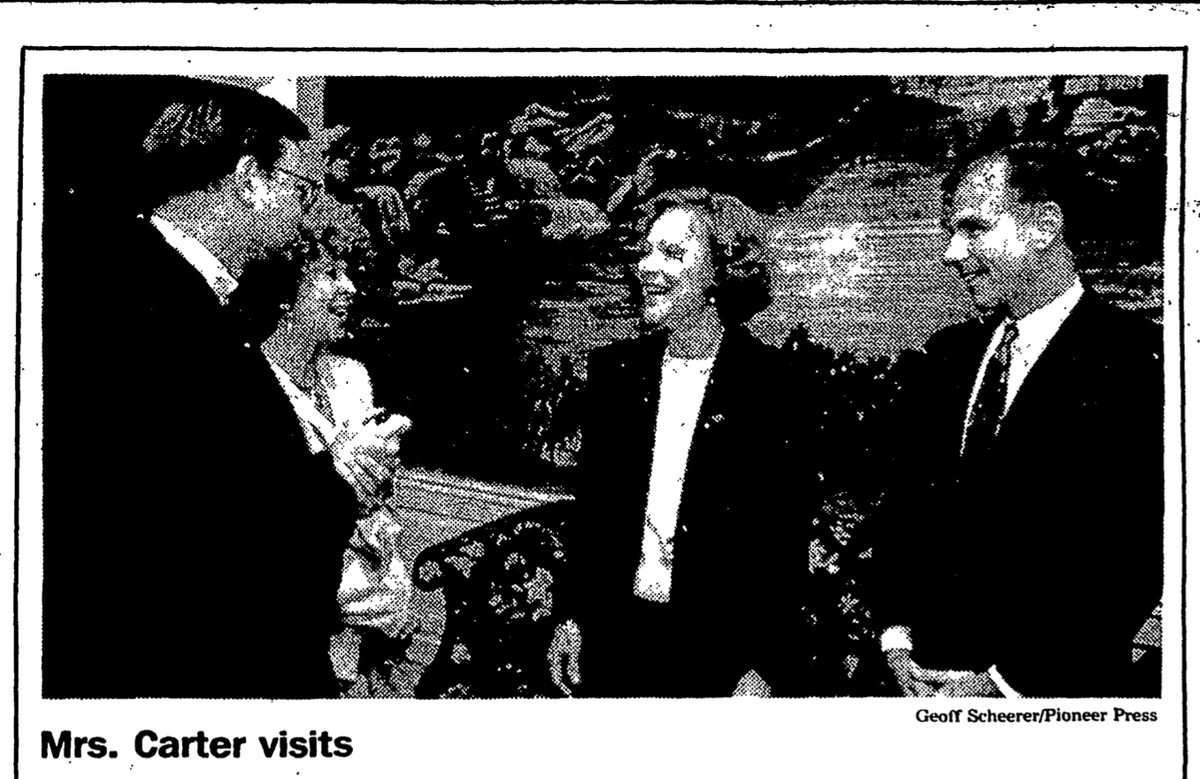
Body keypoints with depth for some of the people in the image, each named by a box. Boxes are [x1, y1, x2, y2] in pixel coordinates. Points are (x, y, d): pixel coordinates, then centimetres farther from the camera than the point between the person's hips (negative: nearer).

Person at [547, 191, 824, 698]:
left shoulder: (773, 385, -8)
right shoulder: (613, 371, 6)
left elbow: (786, 545, -8)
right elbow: (588, 509, 11)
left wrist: (764, 670, -11)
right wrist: (570, 616, 6)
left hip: (723, 651, -4)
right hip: (618, 637, 4)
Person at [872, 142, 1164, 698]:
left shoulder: (1136, 363, -12)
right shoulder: (947, 356, 8)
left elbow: (1135, 558, -16)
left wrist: (1005, 679, -16)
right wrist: (897, 634, -2)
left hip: (1052, 693, -5)